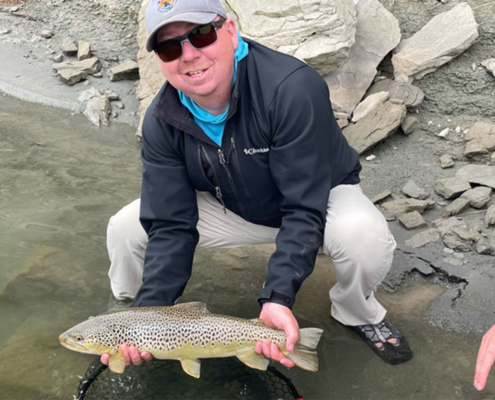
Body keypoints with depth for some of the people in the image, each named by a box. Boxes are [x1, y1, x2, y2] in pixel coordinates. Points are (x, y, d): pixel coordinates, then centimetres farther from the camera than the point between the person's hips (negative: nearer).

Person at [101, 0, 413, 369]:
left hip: (321, 195, -3)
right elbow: (170, 226, -19)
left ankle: (358, 313, -1)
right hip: (232, 207, 4)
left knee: (365, 234, -37)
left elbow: (304, 211, -34)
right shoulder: (161, 121, -19)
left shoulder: (293, 88, -35)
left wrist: (278, 297, -45)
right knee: (125, 228, -13)